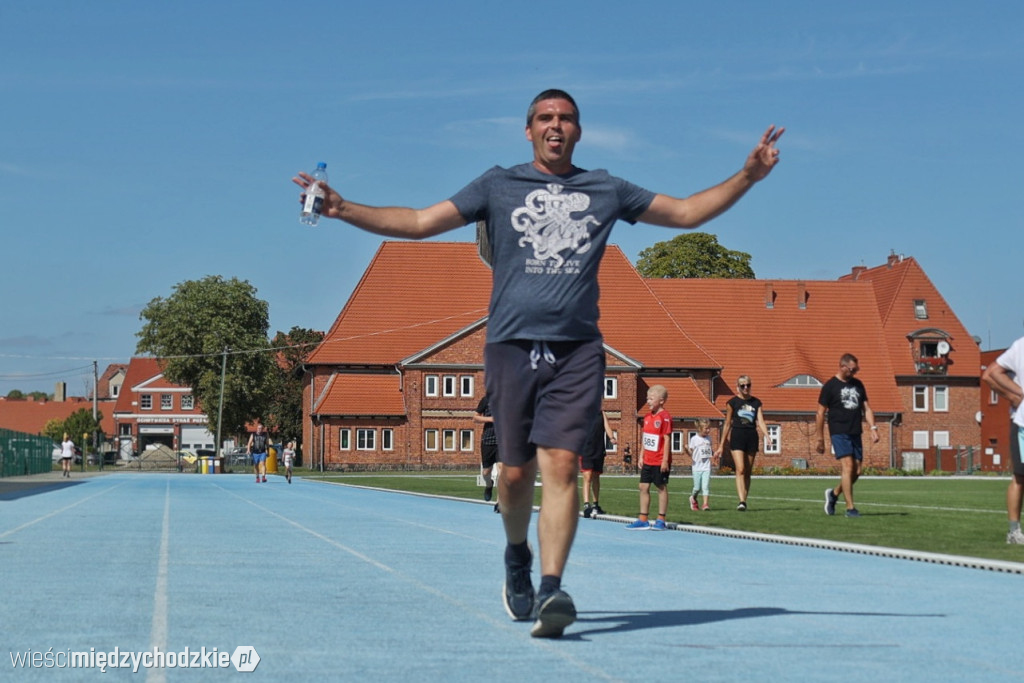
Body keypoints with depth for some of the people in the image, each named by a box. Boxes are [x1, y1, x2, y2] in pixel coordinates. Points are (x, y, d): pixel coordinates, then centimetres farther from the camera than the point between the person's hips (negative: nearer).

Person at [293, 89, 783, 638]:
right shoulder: (498, 186, 11)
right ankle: (517, 557, 33)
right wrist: (344, 209, -2)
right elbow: (419, 223, 7)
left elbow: (686, 212, 22)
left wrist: (747, 176, 13)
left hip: (577, 350, 0)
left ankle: (550, 590, -21)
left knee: (561, 465, -14)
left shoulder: (605, 190, 16)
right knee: (516, 470, 4)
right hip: (512, 345, 0)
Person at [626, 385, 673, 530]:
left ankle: (661, 521, 8)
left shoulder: (664, 417, -14)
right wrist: (642, 456, 14)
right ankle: (643, 520, 14)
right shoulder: (647, 417, 10)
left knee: (661, 488, 2)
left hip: (660, 462, -8)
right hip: (648, 460, 8)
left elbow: (667, 439, -16)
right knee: (643, 487, 8)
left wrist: (665, 460, -18)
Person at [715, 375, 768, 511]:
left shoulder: (756, 402, 10)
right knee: (740, 469, -16)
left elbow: (760, 422, 3)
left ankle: (744, 501, 15)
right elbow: (727, 424, 6)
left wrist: (767, 436, -16)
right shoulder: (732, 402, 2)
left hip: (752, 437, 3)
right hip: (737, 435, -3)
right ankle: (741, 501, -24)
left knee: (748, 472, 7)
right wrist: (721, 445, 7)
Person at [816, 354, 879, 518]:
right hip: (839, 433, -6)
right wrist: (820, 439, -2)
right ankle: (850, 508, -13)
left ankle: (834, 493, 28)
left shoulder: (858, 385, 15)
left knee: (856, 472, 4)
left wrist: (873, 428, 2)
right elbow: (820, 414, 0)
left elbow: (866, 408, 17)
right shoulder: (830, 386, -2)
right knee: (847, 467, -16)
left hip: (856, 434, 6)